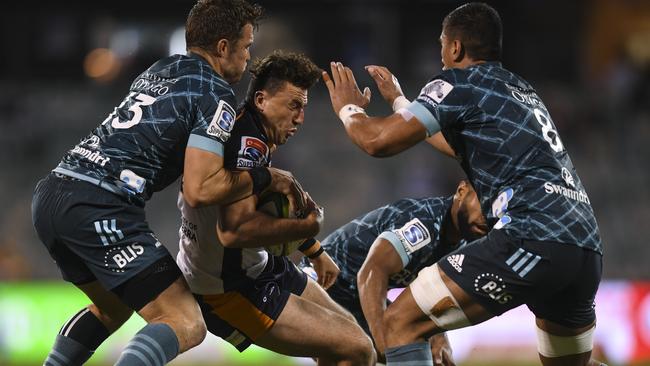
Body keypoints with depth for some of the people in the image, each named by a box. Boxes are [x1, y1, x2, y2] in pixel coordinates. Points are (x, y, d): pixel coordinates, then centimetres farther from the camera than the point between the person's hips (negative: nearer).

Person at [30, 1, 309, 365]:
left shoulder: (160, 70, 22)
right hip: (99, 208, -9)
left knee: (112, 307, 31)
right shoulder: (216, 96, -3)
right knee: (186, 326, -9)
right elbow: (200, 190, -12)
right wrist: (265, 179, 3)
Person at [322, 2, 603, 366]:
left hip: (531, 240, -8)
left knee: (400, 322, -5)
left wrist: (349, 108, 21)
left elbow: (378, 141, -1)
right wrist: (398, 100, 57)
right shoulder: (523, 90, 29)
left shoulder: (460, 82, 5)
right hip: (587, 249, 8)